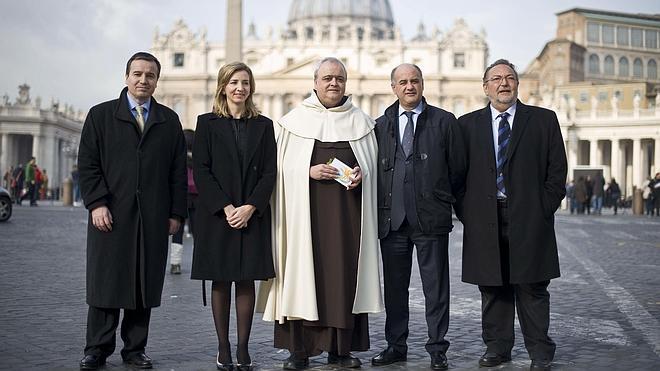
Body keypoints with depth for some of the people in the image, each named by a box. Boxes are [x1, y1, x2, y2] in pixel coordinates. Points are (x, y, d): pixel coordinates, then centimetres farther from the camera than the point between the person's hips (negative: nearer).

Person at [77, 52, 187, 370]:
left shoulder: (169, 120, 13)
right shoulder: (100, 115, 8)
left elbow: (178, 171, 10)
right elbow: (88, 164, 2)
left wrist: (176, 212, 4)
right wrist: (97, 203, -8)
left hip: (153, 219, 2)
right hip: (111, 214, -1)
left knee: (145, 285, 4)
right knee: (105, 283, 3)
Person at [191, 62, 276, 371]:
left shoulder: (263, 125, 8)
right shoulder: (207, 123, 4)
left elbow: (269, 172, 3)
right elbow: (201, 171, -3)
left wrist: (249, 208, -10)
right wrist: (225, 208, -12)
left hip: (252, 215, 1)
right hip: (217, 214, -1)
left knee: (246, 281, 2)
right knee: (220, 282, 4)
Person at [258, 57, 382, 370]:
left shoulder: (360, 121, 12)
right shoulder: (294, 120, 6)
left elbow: (373, 163, 13)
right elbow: (282, 166, 2)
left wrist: (362, 174, -7)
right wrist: (310, 172, -13)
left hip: (347, 212, 2)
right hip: (306, 209, -2)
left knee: (345, 271, 2)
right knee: (304, 273, -2)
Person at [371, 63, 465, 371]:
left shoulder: (444, 122, 3)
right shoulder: (381, 125, 10)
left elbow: (457, 169, 6)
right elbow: (375, 168, 13)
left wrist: (439, 197, 8)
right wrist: (385, 203, 7)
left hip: (431, 218, -2)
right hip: (392, 217, 3)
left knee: (436, 288, 3)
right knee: (394, 287, 10)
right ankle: (396, 346, 22)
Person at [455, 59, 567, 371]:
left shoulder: (544, 120, 7)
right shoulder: (468, 124, 10)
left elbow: (557, 170, 5)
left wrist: (544, 208, -3)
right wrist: (466, 212, -1)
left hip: (529, 218, -1)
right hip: (484, 220, 1)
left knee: (532, 288, 3)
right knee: (492, 288, 7)